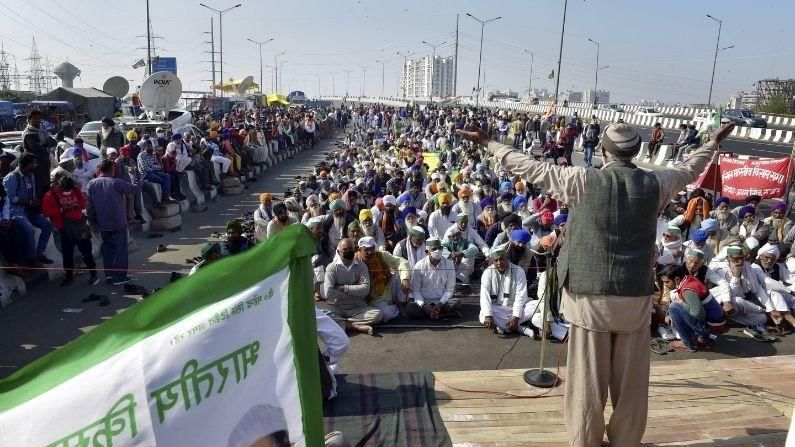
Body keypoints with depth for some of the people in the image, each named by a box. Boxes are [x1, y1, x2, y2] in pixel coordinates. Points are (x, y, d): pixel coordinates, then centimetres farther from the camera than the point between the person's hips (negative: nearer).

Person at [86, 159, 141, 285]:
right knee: (120, 248, 1)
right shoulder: (117, 183, -14)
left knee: (107, 247, 18)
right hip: (118, 223, -5)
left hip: (102, 223, 5)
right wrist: (139, 184, 16)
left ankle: (109, 274, 19)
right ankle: (120, 276, 1)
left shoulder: (91, 184, 1)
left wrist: (92, 220, 10)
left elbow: (88, 204, 2)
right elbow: (135, 189, -8)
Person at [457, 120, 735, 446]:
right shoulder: (654, 184, 0)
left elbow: (531, 168, -2)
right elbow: (689, 171, 21)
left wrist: (487, 142, 9)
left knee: (588, 378, 9)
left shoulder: (583, 180, -9)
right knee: (630, 379, 15)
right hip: (635, 296, 3)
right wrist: (715, 141, 40)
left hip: (591, 294, -3)